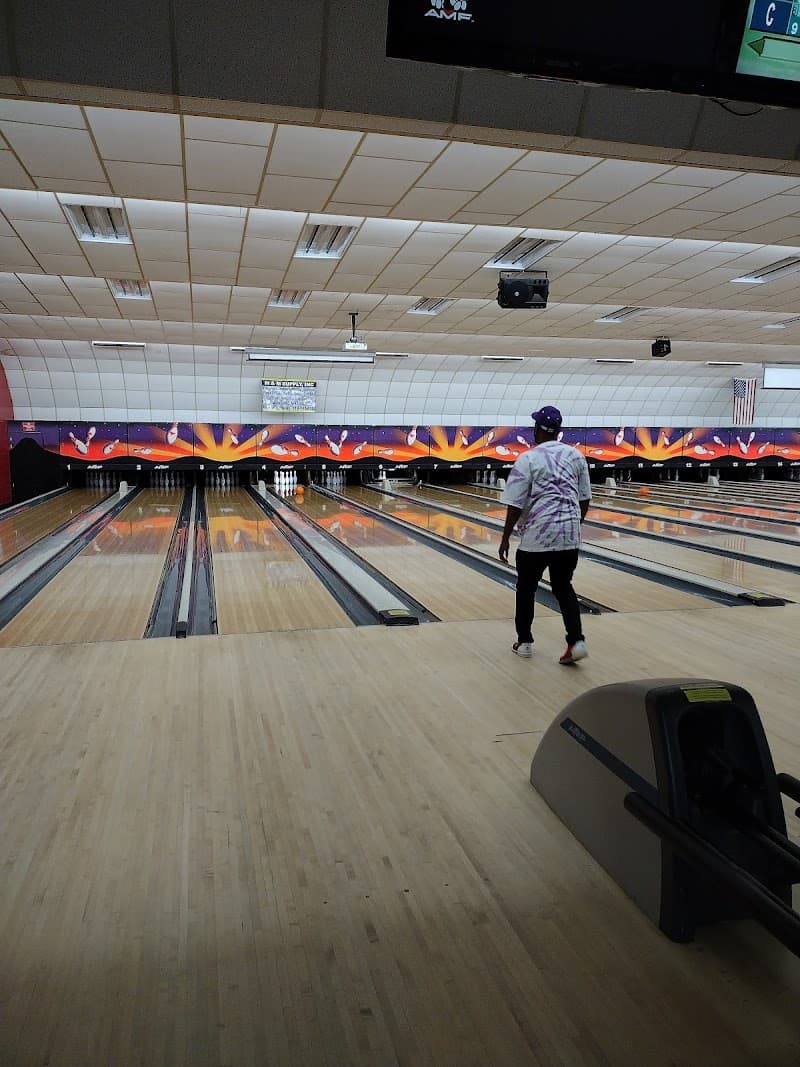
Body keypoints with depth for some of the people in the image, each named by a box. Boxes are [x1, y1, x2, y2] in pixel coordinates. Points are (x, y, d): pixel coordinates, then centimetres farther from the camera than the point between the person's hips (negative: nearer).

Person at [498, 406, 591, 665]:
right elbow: (585, 499, 10)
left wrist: (505, 539, -1)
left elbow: (515, 505, -9)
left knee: (526, 588, 13)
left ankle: (524, 642, 23)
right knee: (563, 587, 14)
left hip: (537, 536, -4)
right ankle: (576, 641, 1)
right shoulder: (576, 456, 6)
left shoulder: (528, 459, -8)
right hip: (569, 536, 4)